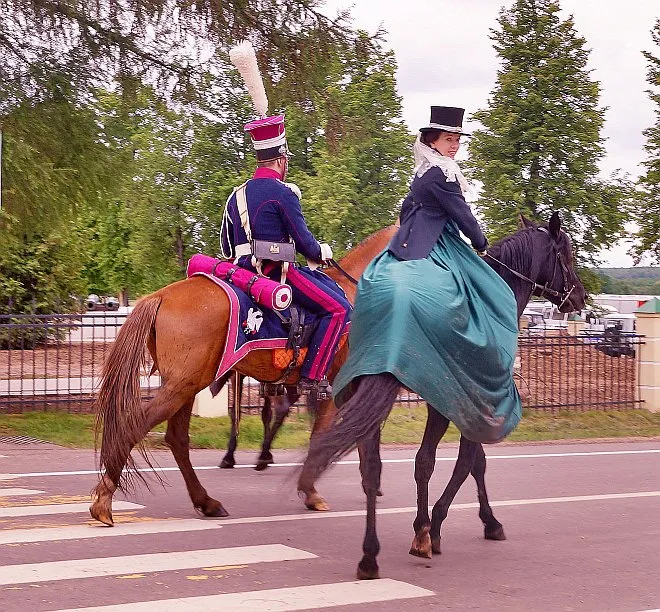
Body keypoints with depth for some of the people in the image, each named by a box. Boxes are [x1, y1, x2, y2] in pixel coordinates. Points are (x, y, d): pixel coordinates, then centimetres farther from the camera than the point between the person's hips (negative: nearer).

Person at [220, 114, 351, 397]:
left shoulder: (237, 195, 15)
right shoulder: (283, 193, -9)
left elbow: (227, 246, 18)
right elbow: (303, 241, -10)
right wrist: (322, 252, 10)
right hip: (277, 271, -9)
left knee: (333, 289, 23)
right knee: (339, 309, -8)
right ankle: (312, 376, -13)